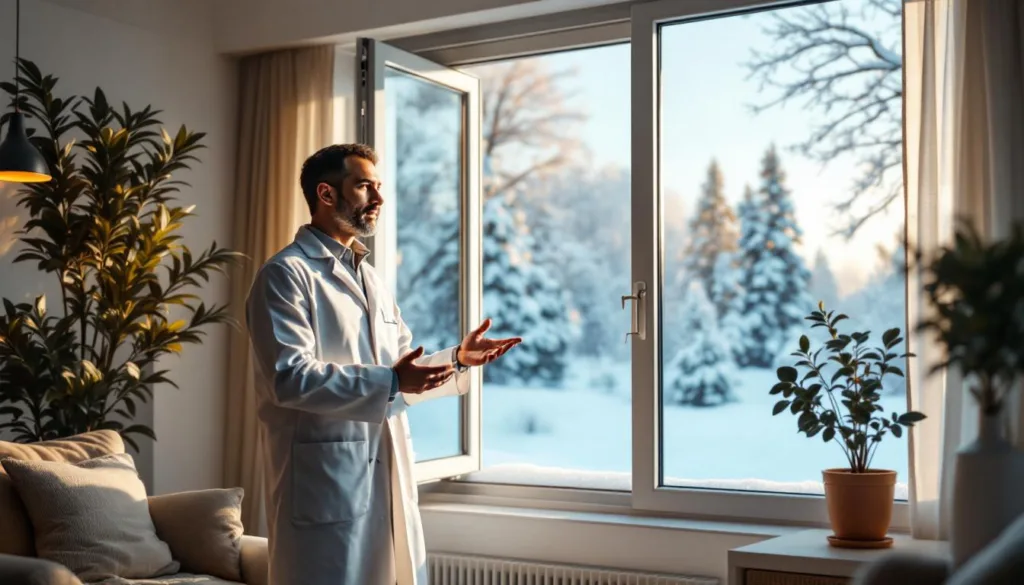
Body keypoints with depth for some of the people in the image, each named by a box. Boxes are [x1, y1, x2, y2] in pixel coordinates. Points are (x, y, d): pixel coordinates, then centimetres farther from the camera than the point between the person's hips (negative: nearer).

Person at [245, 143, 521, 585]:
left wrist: (456, 360, 7)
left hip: (388, 476, 8)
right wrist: (389, 383, -26)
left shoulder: (370, 279, 20)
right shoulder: (286, 274, -8)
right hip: (325, 479, -8)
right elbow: (290, 377, -21)